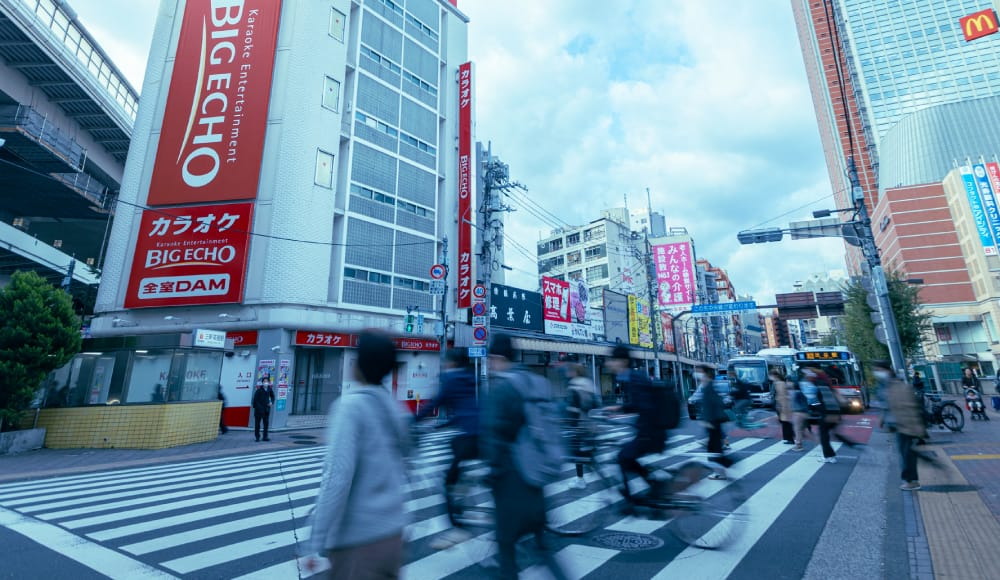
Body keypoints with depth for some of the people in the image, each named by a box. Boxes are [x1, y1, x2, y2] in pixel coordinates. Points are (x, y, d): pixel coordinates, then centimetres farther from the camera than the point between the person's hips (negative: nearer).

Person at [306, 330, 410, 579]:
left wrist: (318, 544, -15)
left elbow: (337, 478, -22)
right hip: (392, 532, 6)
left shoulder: (351, 405, -16)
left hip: (358, 541, -6)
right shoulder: (393, 407, 4)